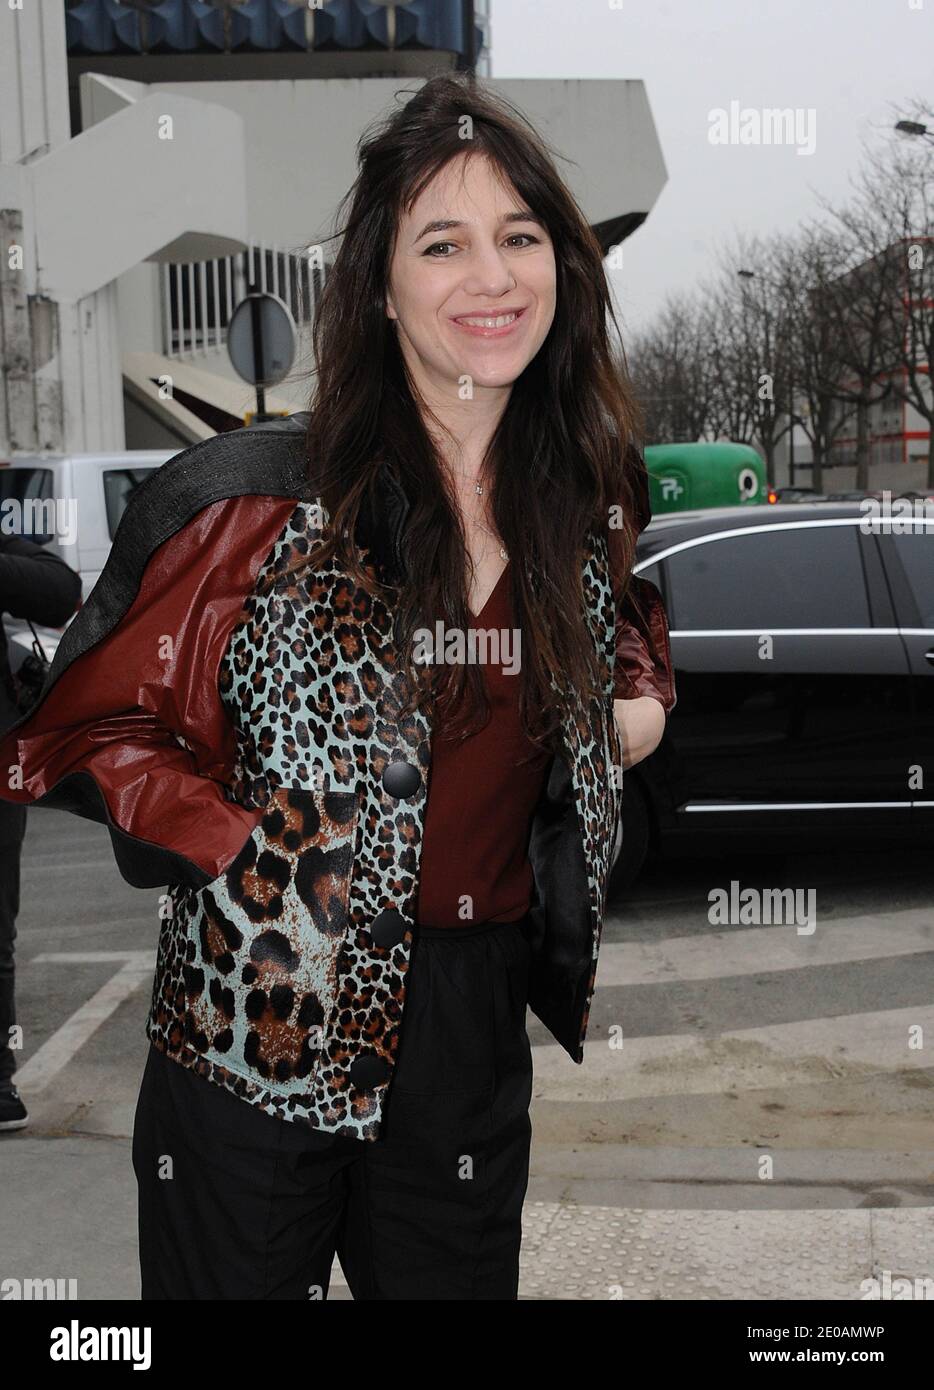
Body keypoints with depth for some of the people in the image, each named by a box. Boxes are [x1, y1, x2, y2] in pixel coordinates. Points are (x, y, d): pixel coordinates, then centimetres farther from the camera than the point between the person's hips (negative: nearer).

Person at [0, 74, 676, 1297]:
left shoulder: (589, 506, 2)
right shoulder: (265, 499, -13)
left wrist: (640, 691, 5)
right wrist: (255, 860, -17)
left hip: (476, 1036, 4)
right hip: (260, 1026, -3)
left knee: (458, 1284, 19)